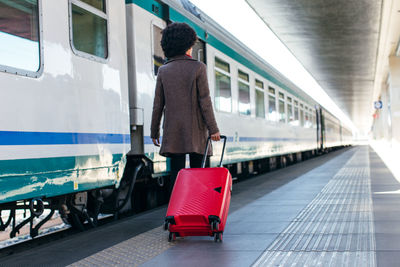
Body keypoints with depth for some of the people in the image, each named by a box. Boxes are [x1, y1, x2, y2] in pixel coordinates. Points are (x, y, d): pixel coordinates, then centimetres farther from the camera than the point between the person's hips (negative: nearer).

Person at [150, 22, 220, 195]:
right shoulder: (198, 68, -3)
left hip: (173, 131, 3)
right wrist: (213, 129, -6)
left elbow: (158, 104, 5)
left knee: (176, 173, 4)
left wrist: (154, 131, 12)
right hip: (196, 129, -2)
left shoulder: (163, 71, 6)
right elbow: (205, 101, -8)